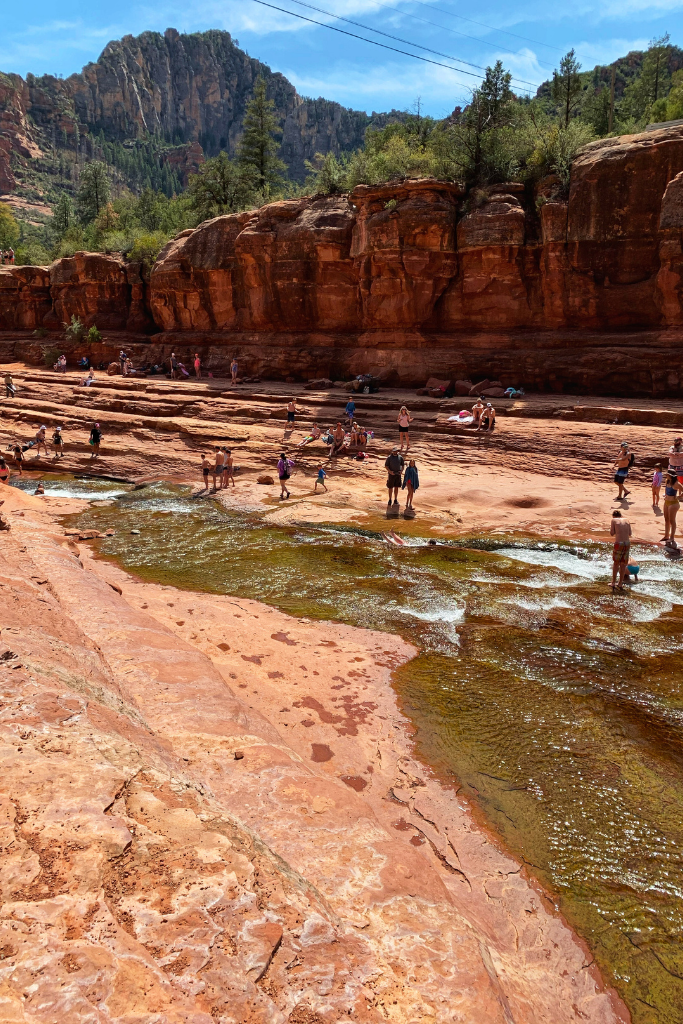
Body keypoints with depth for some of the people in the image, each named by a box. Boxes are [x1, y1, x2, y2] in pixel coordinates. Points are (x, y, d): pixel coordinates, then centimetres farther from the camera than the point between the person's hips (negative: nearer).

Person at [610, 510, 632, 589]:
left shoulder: (614, 520, 2)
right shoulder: (626, 520, 12)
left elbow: (612, 534, 2)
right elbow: (629, 534, 14)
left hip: (618, 544, -3)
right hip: (627, 543, 3)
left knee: (616, 563, 12)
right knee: (623, 564, 13)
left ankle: (613, 582, 12)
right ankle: (620, 583, 18)